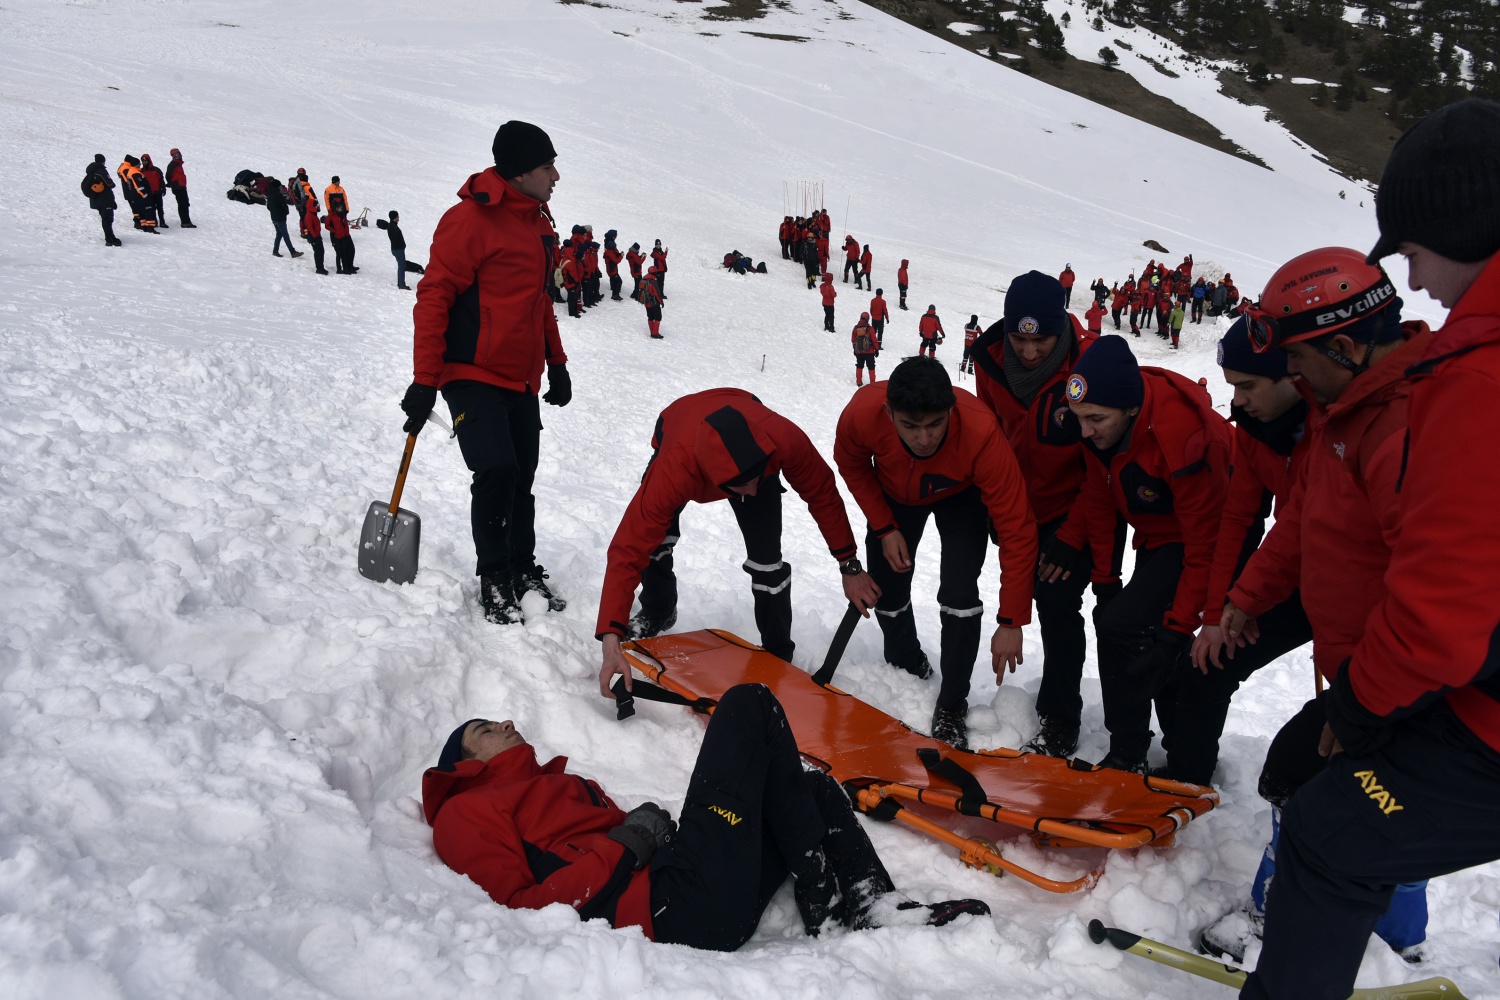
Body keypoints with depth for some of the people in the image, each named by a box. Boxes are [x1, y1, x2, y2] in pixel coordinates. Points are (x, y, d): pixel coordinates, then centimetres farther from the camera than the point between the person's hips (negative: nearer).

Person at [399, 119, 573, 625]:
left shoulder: (537, 222, 14)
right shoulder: (469, 219, -13)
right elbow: (434, 298, -15)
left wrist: (556, 364, 22)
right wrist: (425, 381, -17)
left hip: (521, 380, 7)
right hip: (473, 375, -7)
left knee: (521, 478, 8)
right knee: (496, 472, -14)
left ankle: (523, 571, 22)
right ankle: (493, 578, 3)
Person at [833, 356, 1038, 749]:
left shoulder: (981, 433, -45)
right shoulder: (861, 414, -38)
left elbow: (1017, 530, -38)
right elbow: (851, 464, -11)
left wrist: (1011, 621, -37)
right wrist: (883, 527, -15)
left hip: (959, 496, -2)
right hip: (894, 495, 3)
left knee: (959, 594, -17)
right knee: (887, 588, 7)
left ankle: (951, 706, 4)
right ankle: (907, 666, 38)